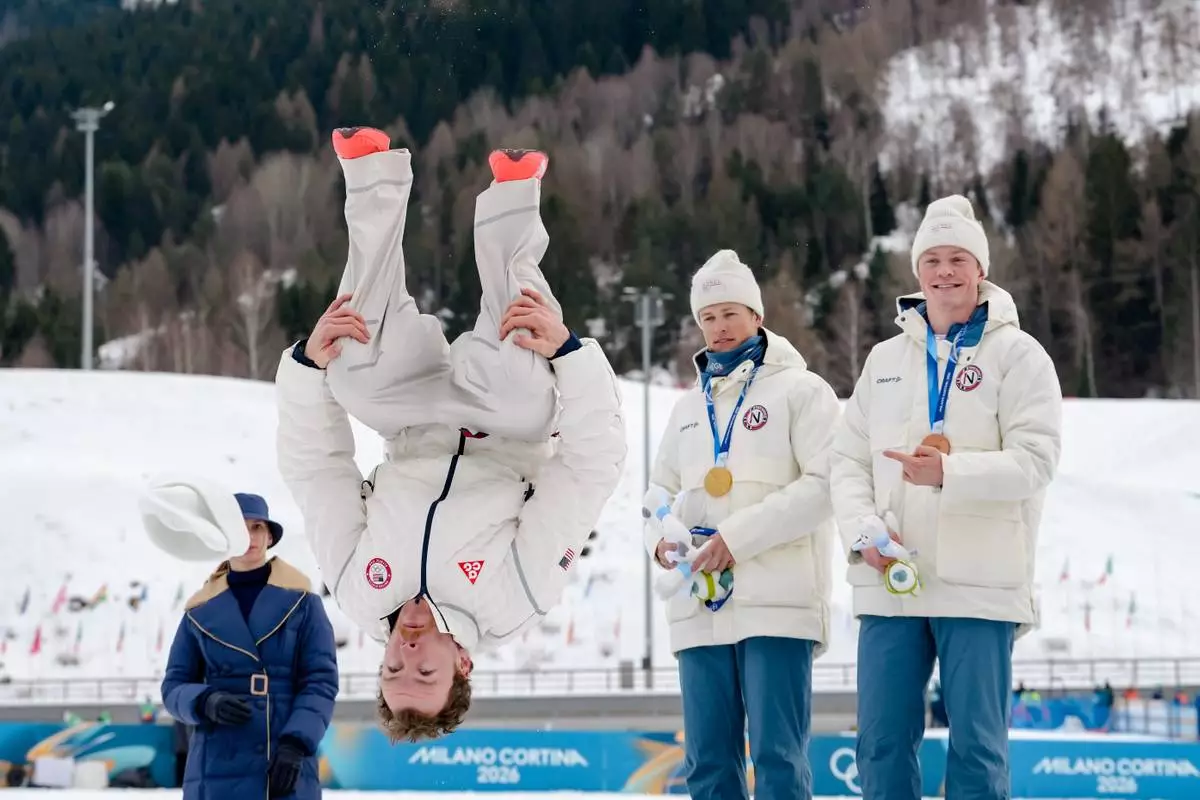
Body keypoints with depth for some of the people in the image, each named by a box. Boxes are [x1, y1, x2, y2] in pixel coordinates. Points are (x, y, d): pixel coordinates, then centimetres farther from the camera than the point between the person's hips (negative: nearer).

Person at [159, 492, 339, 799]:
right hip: (218, 771, 1)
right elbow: (174, 686, 10)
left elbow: (321, 681, 0)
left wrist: (296, 743, -14)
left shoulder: (300, 601, 5)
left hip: (286, 770, -1)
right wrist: (206, 703, -13)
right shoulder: (201, 610, 9)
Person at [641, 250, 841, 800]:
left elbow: (824, 484, -8)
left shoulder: (800, 390, 2)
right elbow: (663, 487, 23)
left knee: (777, 756, -9)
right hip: (700, 605, 6)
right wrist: (659, 536, -1)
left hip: (777, 601, -6)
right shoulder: (689, 406, 21)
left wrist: (739, 536, -15)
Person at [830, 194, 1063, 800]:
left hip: (980, 582, -4)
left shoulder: (1016, 353, 2)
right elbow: (848, 460, 13)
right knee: (882, 741, 3)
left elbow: (1035, 459, -9)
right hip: (887, 582, 4)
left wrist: (949, 473, -24)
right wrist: (863, 532, -5)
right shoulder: (885, 359, 16)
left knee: (977, 747, -2)